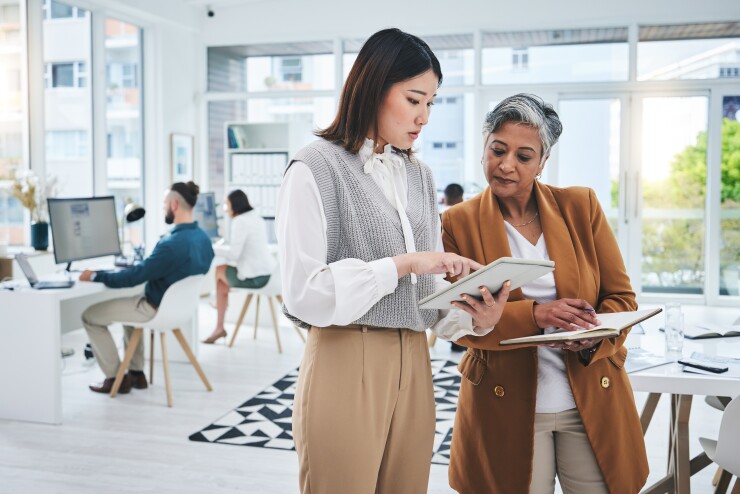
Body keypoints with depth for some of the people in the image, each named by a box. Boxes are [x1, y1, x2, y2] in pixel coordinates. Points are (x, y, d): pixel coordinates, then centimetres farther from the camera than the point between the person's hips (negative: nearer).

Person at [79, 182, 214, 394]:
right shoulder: (203, 237, -3)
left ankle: (115, 378, 15)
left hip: (158, 310, -9)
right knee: (130, 301, 36)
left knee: (90, 315, 7)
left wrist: (95, 276, -13)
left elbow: (133, 277, -26)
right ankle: (136, 373, 32)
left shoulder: (172, 244, -31)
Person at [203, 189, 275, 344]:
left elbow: (234, 254, -19)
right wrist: (223, 247, 16)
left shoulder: (240, 221, -15)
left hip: (253, 277, -9)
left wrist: (214, 249, -3)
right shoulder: (257, 218, 14)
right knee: (222, 275, 18)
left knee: (219, 271, 15)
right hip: (266, 272, 9)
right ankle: (219, 327, 18)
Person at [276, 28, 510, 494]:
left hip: (413, 367, 6)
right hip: (346, 364, -6)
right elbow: (303, 292, -15)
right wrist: (401, 264, -18)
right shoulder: (317, 167, -7)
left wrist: (474, 319, -7)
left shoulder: (421, 177, 13)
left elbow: (427, 290, 12)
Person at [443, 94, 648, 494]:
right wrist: (533, 315, -20)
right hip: (505, 406, -1)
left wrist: (594, 336, -17)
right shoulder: (458, 223, -3)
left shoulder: (581, 206, 2)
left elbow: (621, 297, 4)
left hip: (593, 398, 2)